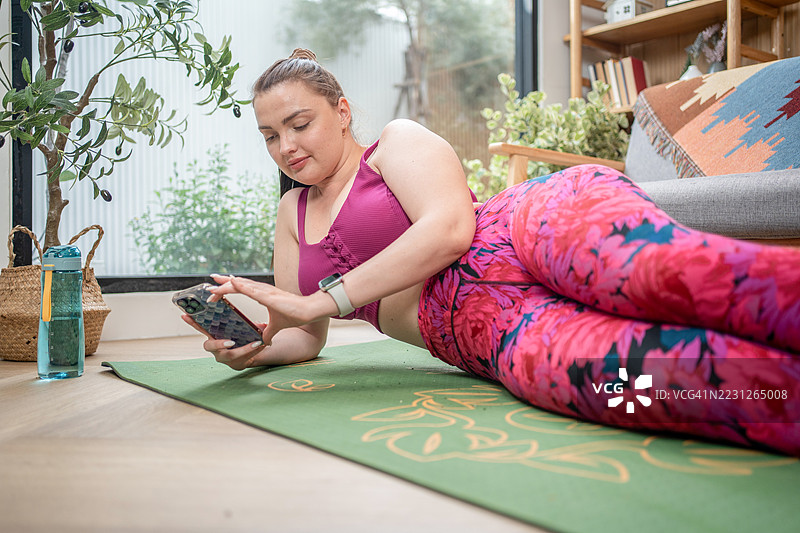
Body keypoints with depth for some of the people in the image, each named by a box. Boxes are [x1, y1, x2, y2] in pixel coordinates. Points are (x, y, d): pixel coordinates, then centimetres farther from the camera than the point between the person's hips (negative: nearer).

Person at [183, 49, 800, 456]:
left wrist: (324, 298, -10)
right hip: (494, 333, 4)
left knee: (668, 269, -40)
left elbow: (450, 227, -9)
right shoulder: (294, 214, 30)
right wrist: (250, 350, 3)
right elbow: (304, 340, 28)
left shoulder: (399, 140, 12)